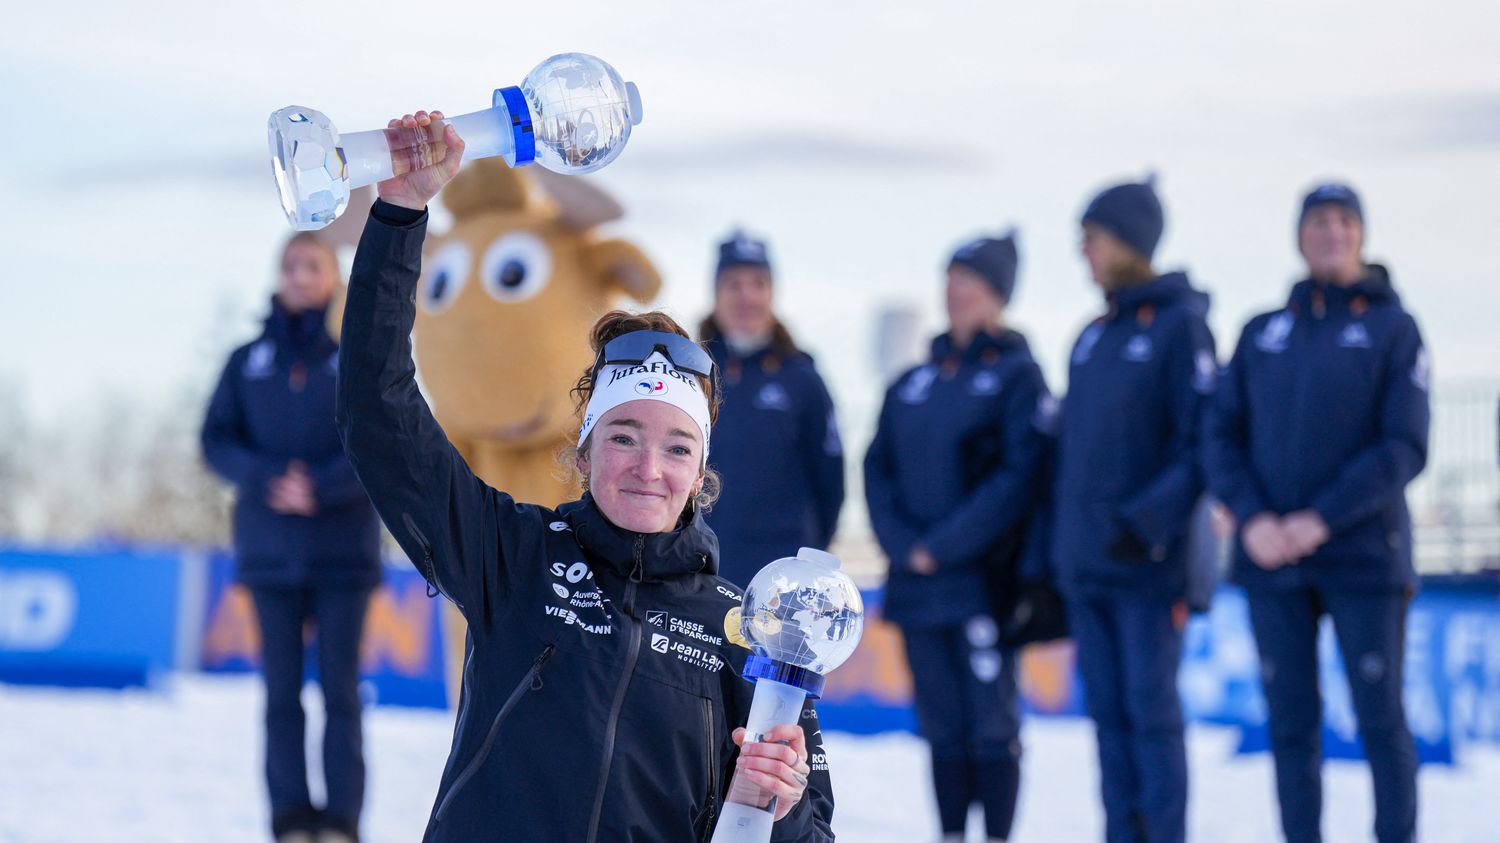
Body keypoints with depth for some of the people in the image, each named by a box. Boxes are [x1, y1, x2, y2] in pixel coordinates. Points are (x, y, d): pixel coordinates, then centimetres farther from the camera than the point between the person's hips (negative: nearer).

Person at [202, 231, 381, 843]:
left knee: (340, 689, -3)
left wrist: (321, 487, -17)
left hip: (342, 550, -2)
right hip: (271, 551, 2)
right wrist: (267, 481, -15)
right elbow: (217, 441, 4)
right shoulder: (247, 362, 10)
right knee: (282, 691, 2)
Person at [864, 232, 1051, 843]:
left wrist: (944, 545, -14)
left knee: (991, 723, -4)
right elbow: (879, 468, 10)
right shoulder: (911, 385, 15)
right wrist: (904, 545, -6)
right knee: (942, 726, 8)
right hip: (916, 585, 5)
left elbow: (1019, 476, -11)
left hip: (983, 579, -5)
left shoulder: (1016, 374, -1)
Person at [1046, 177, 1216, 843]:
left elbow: (1203, 441, -12)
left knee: (1151, 711, -5)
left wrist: (1148, 520, -22)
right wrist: (1052, 549, 14)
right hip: (1084, 563, 7)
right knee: (1108, 712, 7)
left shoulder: (1178, 324, -5)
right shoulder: (1092, 338, 16)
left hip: (1149, 563, -7)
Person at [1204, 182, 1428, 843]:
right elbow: (1224, 440, 6)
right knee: (1291, 722, 4)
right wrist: (1253, 519, -12)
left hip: (1362, 557, -3)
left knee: (1381, 719, -1)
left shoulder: (1393, 329, 1)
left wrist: (1320, 520, -17)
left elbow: (1404, 449, -8)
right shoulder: (1261, 335, 11)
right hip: (1272, 561, 3)